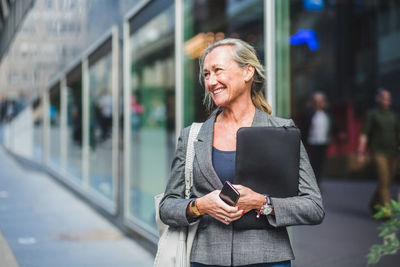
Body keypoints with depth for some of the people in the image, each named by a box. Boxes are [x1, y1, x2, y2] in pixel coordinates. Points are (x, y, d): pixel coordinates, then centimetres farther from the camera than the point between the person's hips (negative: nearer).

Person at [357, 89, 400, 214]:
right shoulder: (372, 115, 0)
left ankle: (374, 204, 31)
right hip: (379, 153, -5)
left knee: (388, 182, 10)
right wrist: (360, 153, -12)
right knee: (384, 182, -12)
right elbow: (364, 135, -5)